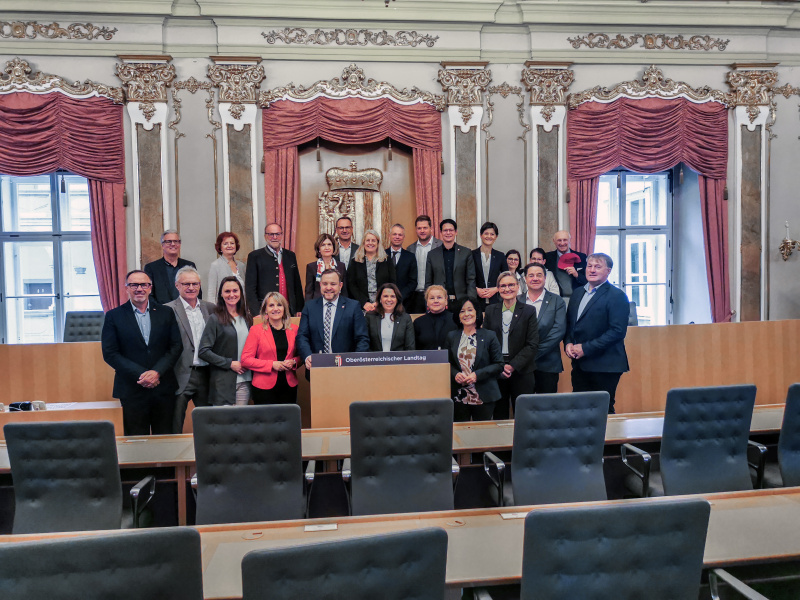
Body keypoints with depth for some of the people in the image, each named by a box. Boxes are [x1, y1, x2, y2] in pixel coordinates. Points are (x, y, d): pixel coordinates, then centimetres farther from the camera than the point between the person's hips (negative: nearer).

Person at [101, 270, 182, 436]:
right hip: (131, 389, -1)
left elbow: (176, 346, 4)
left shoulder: (166, 313, 8)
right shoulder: (114, 316, 3)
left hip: (164, 388, 2)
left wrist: (157, 372, -11)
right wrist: (140, 375, -13)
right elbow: (109, 353, -3)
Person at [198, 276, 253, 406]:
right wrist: (229, 363, -13)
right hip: (223, 383, -5)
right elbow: (204, 351, -9)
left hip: (244, 382, 5)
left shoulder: (246, 318, 12)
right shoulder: (215, 319, -4)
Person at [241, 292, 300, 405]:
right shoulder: (256, 330, 0)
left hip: (289, 386, 3)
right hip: (264, 387, -3)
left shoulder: (294, 329, 9)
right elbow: (245, 359, -4)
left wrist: (293, 362, -3)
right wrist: (272, 364, -12)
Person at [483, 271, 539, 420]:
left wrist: (513, 366, -12)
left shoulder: (529, 311, 2)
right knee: (499, 414, 7)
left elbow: (533, 345, -4)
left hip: (521, 372, -2)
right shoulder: (490, 310, 8)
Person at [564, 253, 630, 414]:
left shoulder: (617, 296, -7)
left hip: (604, 366, -6)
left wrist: (586, 348, -17)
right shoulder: (578, 293, 15)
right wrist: (568, 343, 1)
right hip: (579, 365, 6)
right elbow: (569, 323, 21)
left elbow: (617, 331, -16)